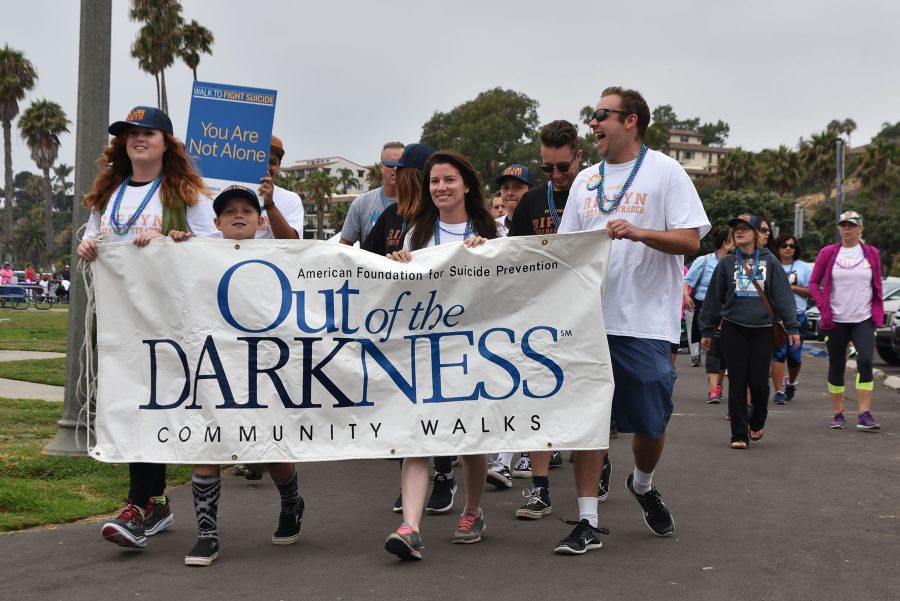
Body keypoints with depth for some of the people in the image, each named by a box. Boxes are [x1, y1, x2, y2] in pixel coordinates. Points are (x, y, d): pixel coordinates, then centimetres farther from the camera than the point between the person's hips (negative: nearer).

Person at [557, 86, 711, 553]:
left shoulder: (665, 171, -1)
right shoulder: (585, 180, 16)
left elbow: (690, 240, -8)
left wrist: (639, 232, -22)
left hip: (646, 321, -4)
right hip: (589, 317, 4)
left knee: (650, 422, 4)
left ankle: (642, 485, 35)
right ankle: (587, 522, 6)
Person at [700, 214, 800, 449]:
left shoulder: (769, 261, 3)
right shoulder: (726, 263, 6)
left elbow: (783, 295, 1)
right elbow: (714, 297, 9)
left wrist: (792, 327, -4)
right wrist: (706, 330, 10)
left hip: (763, 330, -1)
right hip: (733, 330, 1)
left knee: (759, 382, 0)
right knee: (737, 383, 0)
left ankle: (757, 422, 28)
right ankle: (739, 434, 7)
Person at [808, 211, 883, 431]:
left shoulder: (871, 253, 6)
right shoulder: (828, 253, 3)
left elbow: (877, 286, 14)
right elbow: (813, 283, 7)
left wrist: (877, 313, 6)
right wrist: (824, 307, -4)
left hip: (864, 320, 0)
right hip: (836, 320, 0)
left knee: (865, 361, -17)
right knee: (836, 366, 6)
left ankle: (864, 414, -14)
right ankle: (838, 414, 17)